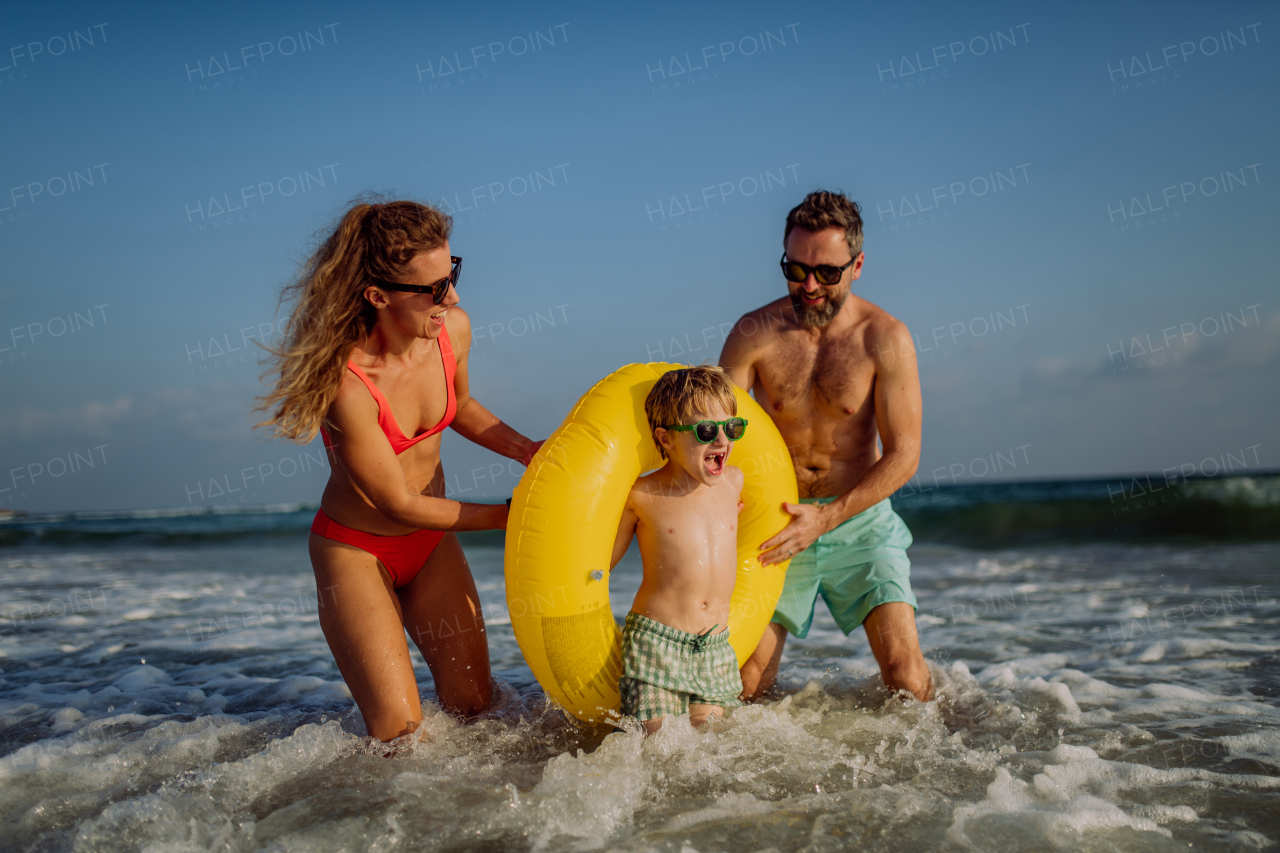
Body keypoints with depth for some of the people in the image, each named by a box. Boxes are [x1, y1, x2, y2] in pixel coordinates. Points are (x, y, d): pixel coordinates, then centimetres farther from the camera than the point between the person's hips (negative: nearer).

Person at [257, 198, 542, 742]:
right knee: (399, 730, -10)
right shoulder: (347, 386, -32)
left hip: (432, 540, 6)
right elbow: (401, 504, -21)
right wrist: (505, 516, -12)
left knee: (473, 707, 3)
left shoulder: (453, 329, -13)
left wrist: (526, 450, -3)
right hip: (355, 549, -5)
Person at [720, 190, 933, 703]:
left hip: (859, 520, -1)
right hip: (776, 522, 1)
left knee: (904, 670, -11)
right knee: (746, 683, -6)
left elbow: (903, 454, -12)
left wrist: (826, 518, -22)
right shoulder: (755, 333, -8)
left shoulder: (885, 338, -11)